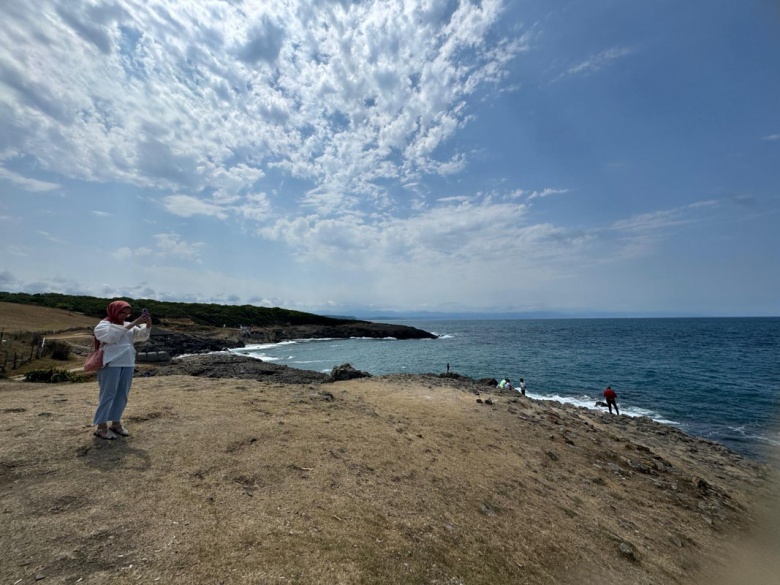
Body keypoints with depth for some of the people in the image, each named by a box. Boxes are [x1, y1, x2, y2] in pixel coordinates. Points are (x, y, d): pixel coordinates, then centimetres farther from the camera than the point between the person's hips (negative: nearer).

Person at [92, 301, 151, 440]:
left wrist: (147, 325, -14)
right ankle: (101, 427, 7)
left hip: (127, 364, 6)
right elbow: (113, 336, -20)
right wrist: (134, 323, -26)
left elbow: (142, 335, 6)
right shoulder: (103, 325, -1)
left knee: (122, 395, 9)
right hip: (111, 364, -6)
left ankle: (116, 423, 20)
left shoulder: (128, 325, 16)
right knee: (108, 395, -2)